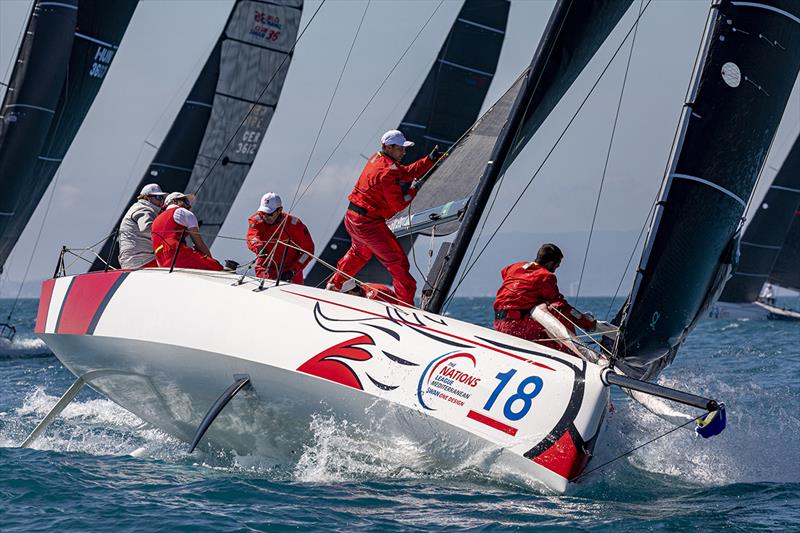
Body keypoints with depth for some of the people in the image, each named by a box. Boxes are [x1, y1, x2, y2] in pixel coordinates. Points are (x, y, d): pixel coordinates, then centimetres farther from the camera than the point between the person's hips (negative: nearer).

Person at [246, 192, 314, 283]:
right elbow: (252, 237, -30)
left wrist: (292, 271, -17)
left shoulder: (293, 224, -14)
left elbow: (308, 250, -9)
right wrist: (259, 247, -54)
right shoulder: (257, 220, -10)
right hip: (266, 269, 0)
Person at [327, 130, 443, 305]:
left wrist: (430, 160, 6)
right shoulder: (389, 171, -21)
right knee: (398, 263, -7)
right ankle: (406, 305, -10)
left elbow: (406, 173, 13)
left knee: (360, 252, 36)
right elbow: (397, 205, -18)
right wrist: (414, 191, -5)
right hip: (369, 223, -10)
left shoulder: (378, 158, 8)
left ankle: (333, 286, 48)